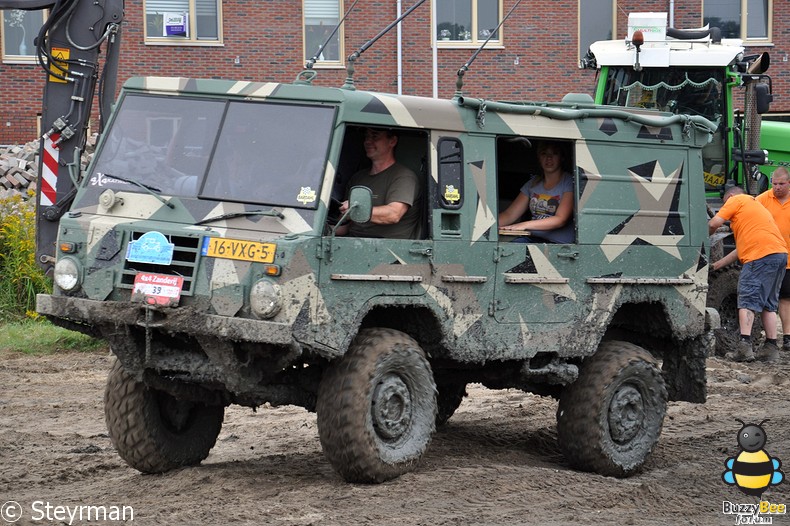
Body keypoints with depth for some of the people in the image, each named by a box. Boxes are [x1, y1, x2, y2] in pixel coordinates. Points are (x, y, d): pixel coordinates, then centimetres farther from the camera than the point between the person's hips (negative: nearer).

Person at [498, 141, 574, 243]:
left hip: (560, 243, -5)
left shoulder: (569, 182, 1)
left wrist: (524, 225, -21)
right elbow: (509, 215, 13)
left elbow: (560, 220, -11)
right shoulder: (533, 183, 19)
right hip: (533, 238, 5)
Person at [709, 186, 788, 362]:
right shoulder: (755, 205, 34)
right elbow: (744, 246, 32)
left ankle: (744, 346, -19)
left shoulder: (737, 200, 9)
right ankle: (771, 348, 12)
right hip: (780, 254, 8)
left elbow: (714, 223, -1)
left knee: (747, 300, -8)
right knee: (769, 303, 14)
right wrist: (718, 264, 34)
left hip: (762, 255, -8)